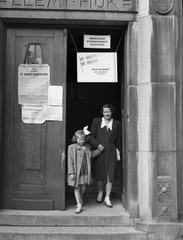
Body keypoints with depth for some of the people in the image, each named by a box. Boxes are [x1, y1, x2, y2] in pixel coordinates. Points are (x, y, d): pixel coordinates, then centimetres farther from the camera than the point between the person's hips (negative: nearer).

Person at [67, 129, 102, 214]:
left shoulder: (87, 146, 7)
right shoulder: (72, 147, -10)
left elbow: (91, 155, 23)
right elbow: (70, 161, -11)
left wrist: (99, 150, 15)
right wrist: (71, 173, -13)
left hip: (85, 172, 5)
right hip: (76, 172, -4)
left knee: (83, 188, 13)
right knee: (77, 188, 4)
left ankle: (79, 199, 41)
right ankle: (79, 205, 12)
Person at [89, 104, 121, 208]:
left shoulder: (117, 123, 6)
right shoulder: (96, 121, 6)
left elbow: (118, 140, 10)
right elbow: (92, 136, 5)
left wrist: (118, 151, 7)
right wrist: (97, 145, -9)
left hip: (111, 152, 0)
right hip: (99, 150, 0)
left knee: (110, 174, -1)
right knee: (99, 173, 8)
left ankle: (107, 197, 11)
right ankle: (100, 192, 34)